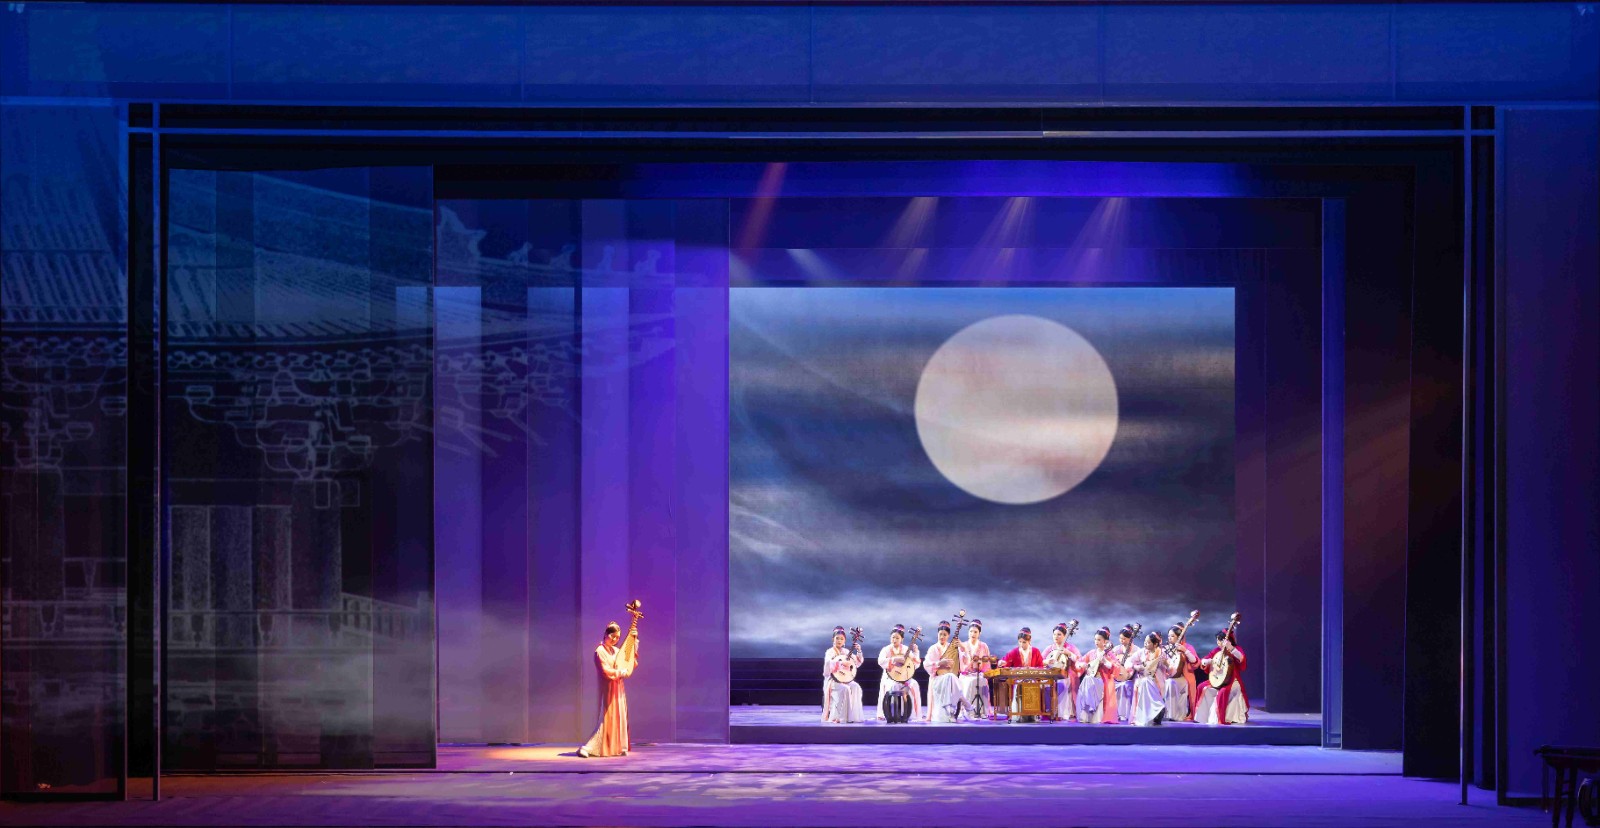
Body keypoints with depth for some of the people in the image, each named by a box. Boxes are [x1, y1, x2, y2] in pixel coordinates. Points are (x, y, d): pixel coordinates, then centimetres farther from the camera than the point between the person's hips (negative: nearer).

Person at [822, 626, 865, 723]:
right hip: (833, 679, -5)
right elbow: (828, 664, -22)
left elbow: (858, 663, 12)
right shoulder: (830, 652, -2)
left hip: (846, 678, 5)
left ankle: (852, 716, -21)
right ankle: (837, 717, -28)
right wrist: (841, 663, -35)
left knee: (855, 688, -23)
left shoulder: (847, 652, 14)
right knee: (844, 689, -32)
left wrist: (859, 652, -3)